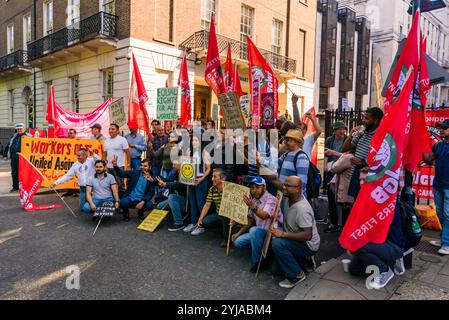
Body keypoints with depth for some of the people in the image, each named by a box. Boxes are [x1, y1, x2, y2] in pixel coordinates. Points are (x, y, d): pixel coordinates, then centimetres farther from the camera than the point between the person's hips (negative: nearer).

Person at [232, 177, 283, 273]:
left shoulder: (271, 199, -18)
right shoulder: (254, 200, 5)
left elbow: (264, 216, -37)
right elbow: (250, 220, 15)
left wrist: (252, 206, -53)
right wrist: (238, 233, 11)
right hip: (259, 233, 8)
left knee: (254, 230, -35)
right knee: (238, 241, -2)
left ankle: (259, 260, -16)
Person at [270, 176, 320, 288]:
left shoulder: (302, 208, -32)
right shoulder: (290, 198, -8)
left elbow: (307, 235, -35)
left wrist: (283, 234, -34)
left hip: (309, 245, -8)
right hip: (296, 241, 8)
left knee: (277, 243, -31)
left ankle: (297, 275, -14)